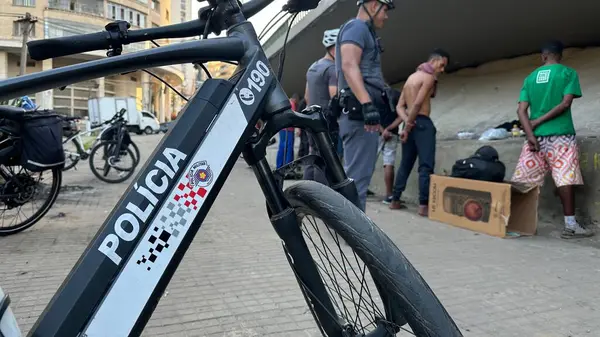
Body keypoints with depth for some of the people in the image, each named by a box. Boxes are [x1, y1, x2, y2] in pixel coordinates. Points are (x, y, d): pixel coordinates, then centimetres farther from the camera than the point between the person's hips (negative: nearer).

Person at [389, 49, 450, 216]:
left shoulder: (411, 77, 21)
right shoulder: (429, 77, -4)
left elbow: (399, 106, 13)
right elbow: (417, 104, -16)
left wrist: (406, 122, -3)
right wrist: (408, 126, -12)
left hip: (410, 123, 8)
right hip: (422, 123, -8)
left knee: (405, 164, 13)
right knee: (426, 165, -9)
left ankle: (395, 200, 16)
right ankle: (423, 205, -13)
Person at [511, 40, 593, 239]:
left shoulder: (530, 78, 12)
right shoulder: (568, 73, 4)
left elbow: (521, 110, 2)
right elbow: (566, 103, -9)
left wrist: (530, 135, -6)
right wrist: (538, 121, -5)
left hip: (536, 136, 3)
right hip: (560, 135, -3)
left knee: (522, 181, 4)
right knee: (565, 179, -3)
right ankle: (570, 226, -3)